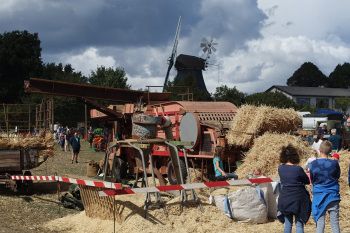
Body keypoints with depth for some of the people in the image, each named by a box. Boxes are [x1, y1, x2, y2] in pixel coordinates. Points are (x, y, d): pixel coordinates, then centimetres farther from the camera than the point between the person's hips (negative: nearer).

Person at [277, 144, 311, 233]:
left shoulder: (280, 168, -2)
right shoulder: (298, 169, -15)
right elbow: (308, 181, -2)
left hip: (285, 199, 4)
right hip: (298, 199, -4)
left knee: (287, 223, 13)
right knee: (299, 224, 4)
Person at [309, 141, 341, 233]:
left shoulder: (314, 164, -8)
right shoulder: (334, 163, -7)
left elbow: (311, 179, 3)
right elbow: (337, 176, 9)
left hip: (319, 196, -1)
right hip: (333, 196, 1)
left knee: (320, 223, 4)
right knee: (335, 222, 7)